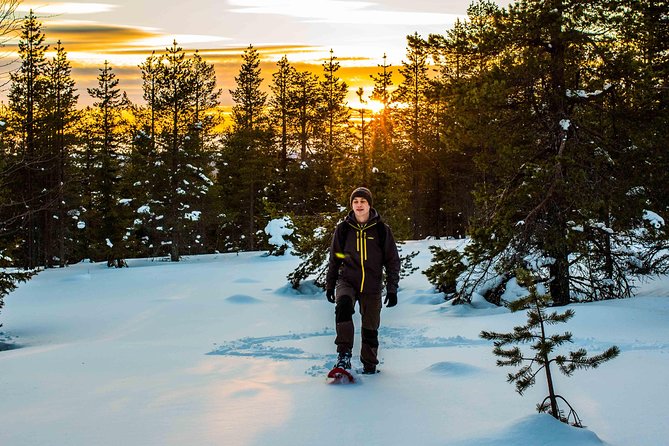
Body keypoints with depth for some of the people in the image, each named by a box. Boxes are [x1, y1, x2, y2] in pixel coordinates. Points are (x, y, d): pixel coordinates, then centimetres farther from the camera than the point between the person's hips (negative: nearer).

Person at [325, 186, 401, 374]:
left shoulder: (381, 230, 0)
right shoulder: (343, 229, 3)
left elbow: (392, 261, 5)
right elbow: (334, 259, 13)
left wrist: (392, 289, 0)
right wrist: (329, 285, 12)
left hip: (372, 285, 0)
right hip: (347, 280, 0)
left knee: (370, 328, 4)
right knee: (343, 305, -31)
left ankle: (369, 366, 25)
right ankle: (344, 354, -28)